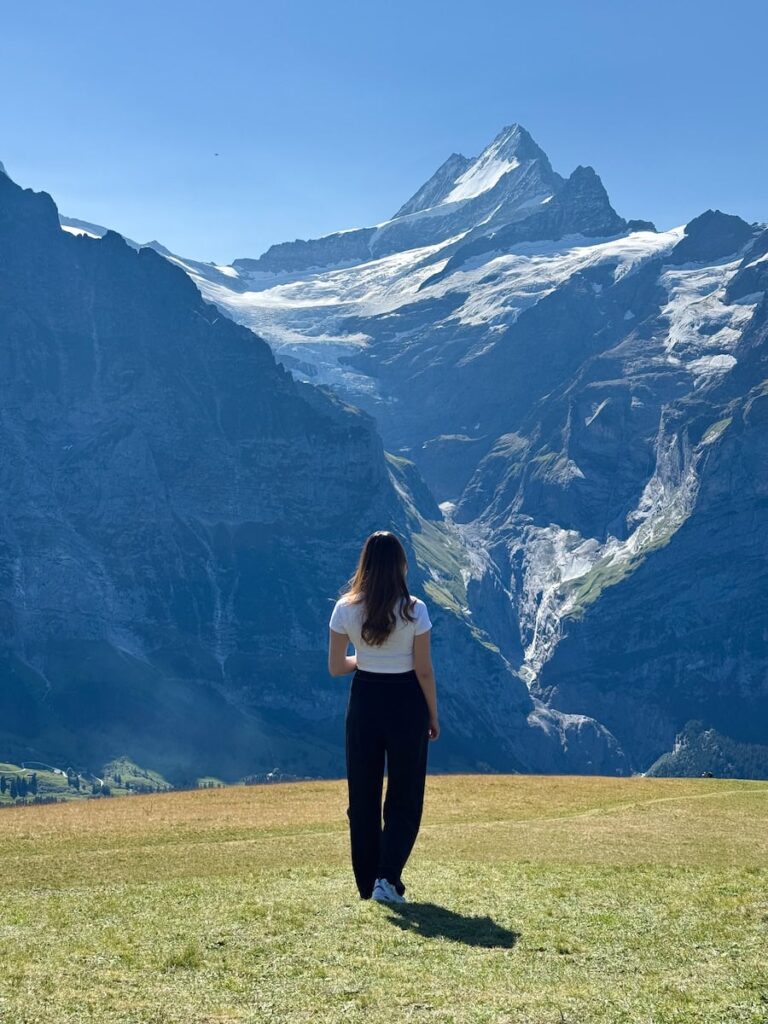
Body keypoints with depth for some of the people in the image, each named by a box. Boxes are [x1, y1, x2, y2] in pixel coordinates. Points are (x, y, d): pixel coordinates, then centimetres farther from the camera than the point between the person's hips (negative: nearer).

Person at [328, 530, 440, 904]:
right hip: (406, 703, -2)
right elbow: (424, 670, -9)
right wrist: (433, 716, 2)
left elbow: (335, 667, -1)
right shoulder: (414, 610, -13)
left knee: (363, 796, 14)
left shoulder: (346, 608, -7)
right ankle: (388, 878, -5)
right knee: (404, 797, 9)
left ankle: (367, 884, 19)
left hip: (364, 701, 2)